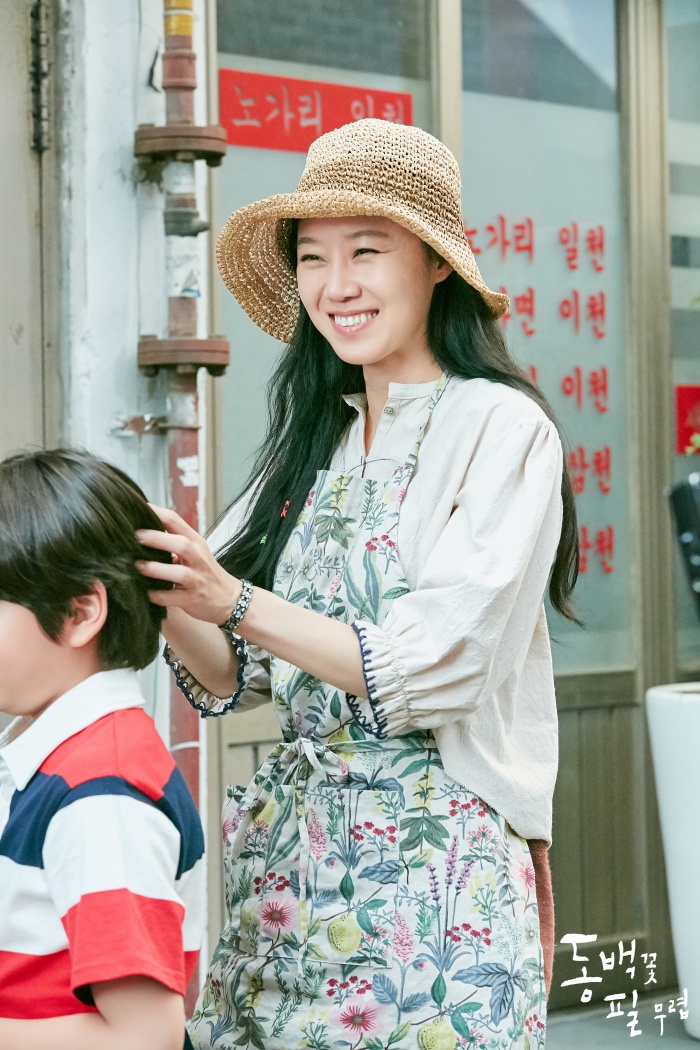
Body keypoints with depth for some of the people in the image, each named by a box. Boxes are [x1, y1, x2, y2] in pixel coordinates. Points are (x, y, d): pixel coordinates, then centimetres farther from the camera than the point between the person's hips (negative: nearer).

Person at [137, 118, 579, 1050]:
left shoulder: (502, 429, -8)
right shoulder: (315, 439, 10)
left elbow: (438, 671, -16)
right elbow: (235, 679, 7)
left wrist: (235, 602, -21)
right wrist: (167, 596, -13)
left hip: (438, 858, -5)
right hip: (293, 852, 5)